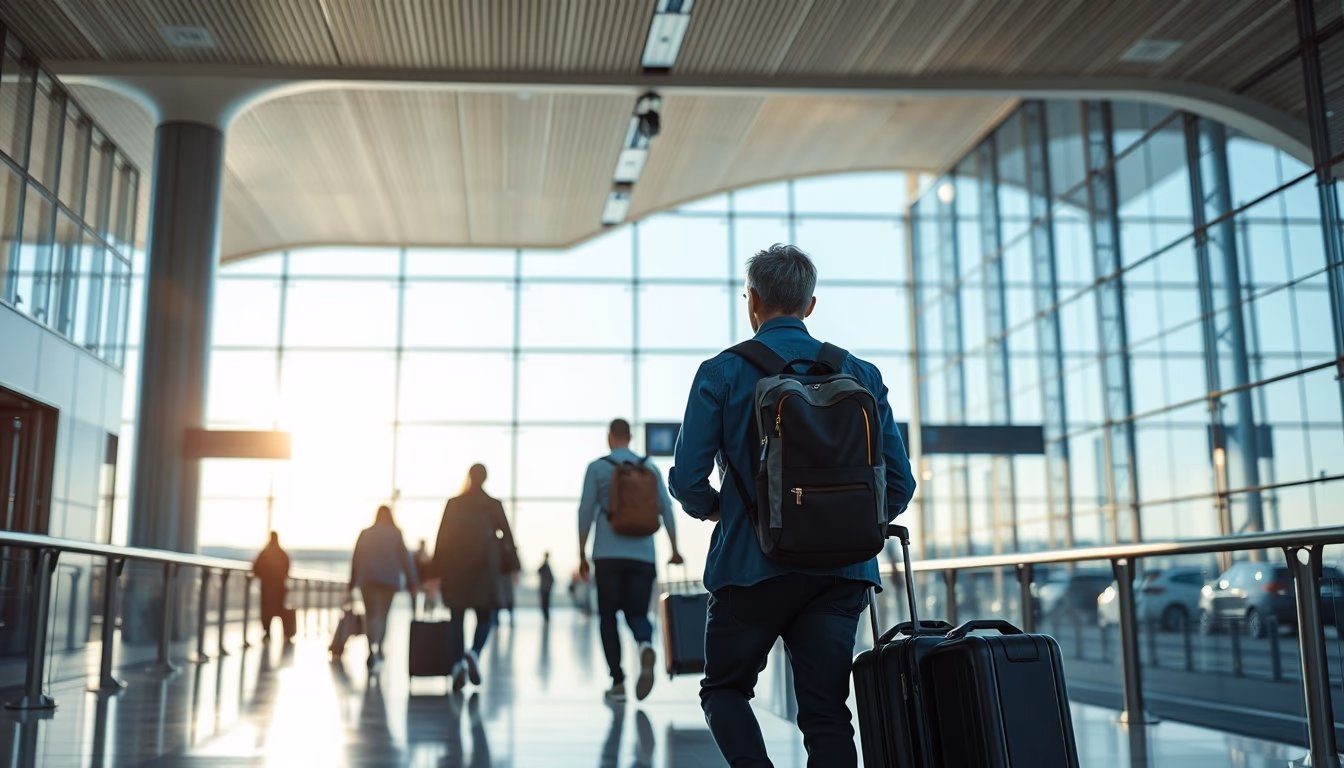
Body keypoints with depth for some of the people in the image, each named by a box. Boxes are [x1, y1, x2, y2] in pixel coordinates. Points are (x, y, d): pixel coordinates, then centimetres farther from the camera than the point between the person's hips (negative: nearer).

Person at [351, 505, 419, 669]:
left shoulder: (365, 533, 4)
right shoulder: (396, 534, 1)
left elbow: (356, 559, 6)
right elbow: (405, 558, 1)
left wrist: (353, 582, 10)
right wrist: (411, 582, 4)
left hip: (367, 579, 0)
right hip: (389, 579, 0)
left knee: (371, 615, -2)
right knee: (383, 614, 15)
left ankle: (372, 647, -23)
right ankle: (379, 647, 12)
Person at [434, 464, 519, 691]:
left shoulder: (453, 503, 5)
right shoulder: (493, 504, 3)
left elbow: (441, 536, 3)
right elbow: (506, 535, -1)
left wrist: (438, 569, 6)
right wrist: (512, 566, 1)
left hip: (454, 567, 1)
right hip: (483, 566, -1)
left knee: (457, 618, 6)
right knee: (485, 616, 6)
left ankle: (458, 665, -4)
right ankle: (474, 653, -20)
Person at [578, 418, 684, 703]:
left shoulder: (597, 468, 2)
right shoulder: (650, 468, 8)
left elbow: (586, 512, 0)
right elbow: (666, 509, 5)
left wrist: (582, 555, 6)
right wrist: (674, 549, 10)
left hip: (608, 555, -2)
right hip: (643, 554, 2)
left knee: (608, 616, 8)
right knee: (637, 613, 8)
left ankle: (618, 681, 0)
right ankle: (646, 645, -27)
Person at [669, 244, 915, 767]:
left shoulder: (721, 373, -2)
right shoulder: (860, 374, 7)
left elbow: (687, 480, -8)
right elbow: (898, 482, 5)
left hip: (751, 566, -2)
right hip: (840, 571, 3)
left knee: (725, 690, 17)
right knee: (826, 709, 9)